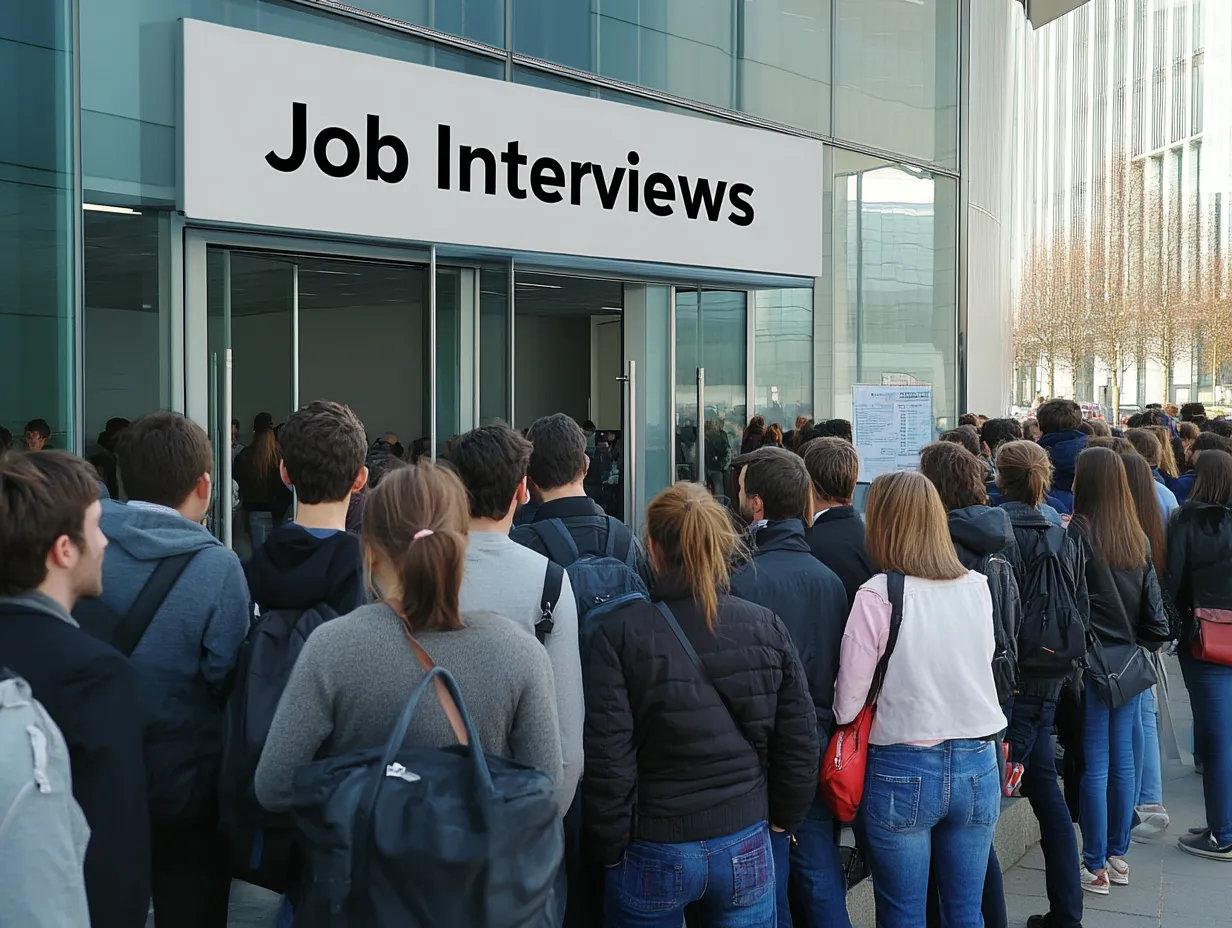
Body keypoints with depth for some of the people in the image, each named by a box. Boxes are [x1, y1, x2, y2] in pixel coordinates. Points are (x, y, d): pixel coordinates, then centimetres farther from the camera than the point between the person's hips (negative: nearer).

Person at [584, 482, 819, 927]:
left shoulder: (618, 633, -14)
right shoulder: (767, 627, -5)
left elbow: (607, 758, -14)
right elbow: (800, 742, 1)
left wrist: (609, 849, -1)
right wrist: (782, 819, 16)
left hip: (653, 854, -2)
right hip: (745, 852, 2)